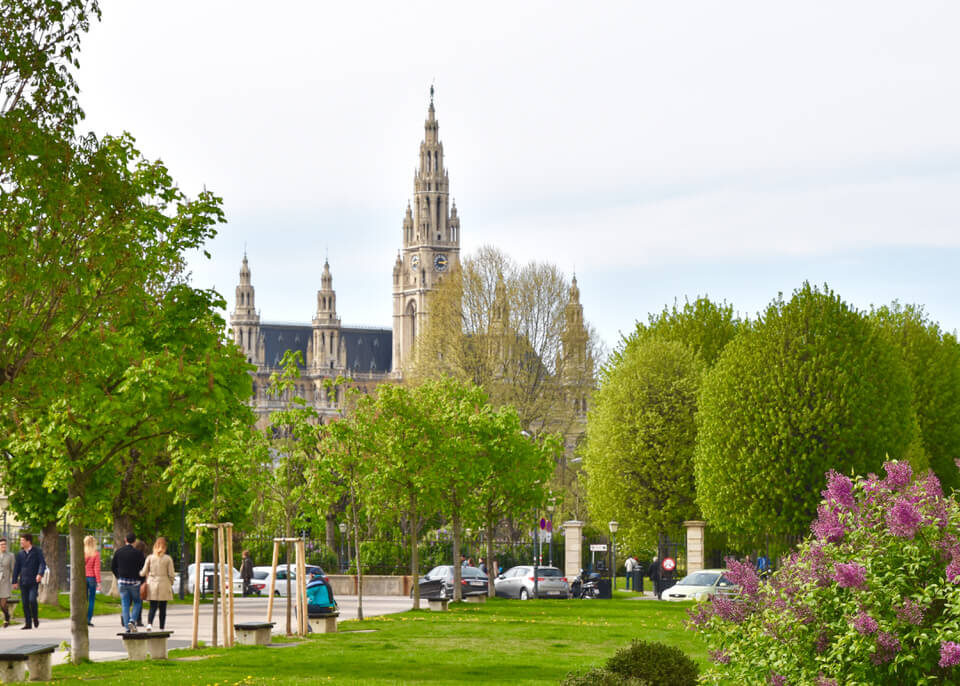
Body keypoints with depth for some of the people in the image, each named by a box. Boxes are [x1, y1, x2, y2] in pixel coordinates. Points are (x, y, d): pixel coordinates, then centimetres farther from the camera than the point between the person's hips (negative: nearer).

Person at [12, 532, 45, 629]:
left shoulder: (37, 551, 1)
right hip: (23, 581, 4)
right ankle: (28, 623, 9)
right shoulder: (20, 554, 12)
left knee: (32, 599, -18)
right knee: (25, 602, 2)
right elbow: (16, 567, 13)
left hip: (34, 581, -4)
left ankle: (35, 618, 5)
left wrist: (40, 574, -25)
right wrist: (15, 581, 8)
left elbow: (42, 563, -7)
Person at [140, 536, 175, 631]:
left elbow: (144, 572, 1)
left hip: (152, 584, 1)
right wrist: (171, 584, 12)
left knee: (153, 607, 4)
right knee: (163, 608, 7)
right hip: (164, 585, -1)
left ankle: (149, 623, -20)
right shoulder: (168, 558, -5)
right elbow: (171, 574, -5)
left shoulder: (150, 557, -1)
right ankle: (161, 629, 7)